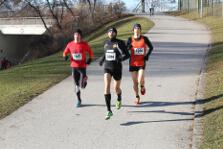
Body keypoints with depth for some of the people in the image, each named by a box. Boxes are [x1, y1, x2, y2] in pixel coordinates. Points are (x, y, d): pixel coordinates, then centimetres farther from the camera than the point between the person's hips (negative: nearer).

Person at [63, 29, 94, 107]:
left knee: (82, 86, -8)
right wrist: (65, 56, -10)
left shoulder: (84, 44, -6)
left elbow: (90, 52, 7)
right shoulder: (70, 44, 0)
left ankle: (85, 78, 28)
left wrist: (90, 59, -9)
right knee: (76, 85, 6)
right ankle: (79, 100, 21)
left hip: (82, 66, -2)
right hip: (74, 67, 2)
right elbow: (65, 52, 12)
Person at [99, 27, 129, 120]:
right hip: (107, 68, 2)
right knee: (106, 86, -19)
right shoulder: (106, 43, 8)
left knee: (116, 88, 11)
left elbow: (127, 55, -11)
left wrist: (120, 58, -30)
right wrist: (102, 59, 11)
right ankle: (109, 111, -20)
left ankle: (119, 99, 52)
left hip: (117, 68, -2)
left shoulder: (120, 43, -8)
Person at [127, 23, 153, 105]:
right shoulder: (130, 39, 1)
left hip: (141, 63, -1)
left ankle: (142, 86, 19)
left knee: (140, 80, -17)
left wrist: (147, 56, 0)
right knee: (135, 82, 6)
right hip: (133, 63, 1)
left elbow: (151, 47, 12)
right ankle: (137, 97, 25)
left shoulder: (144, 38, 1)